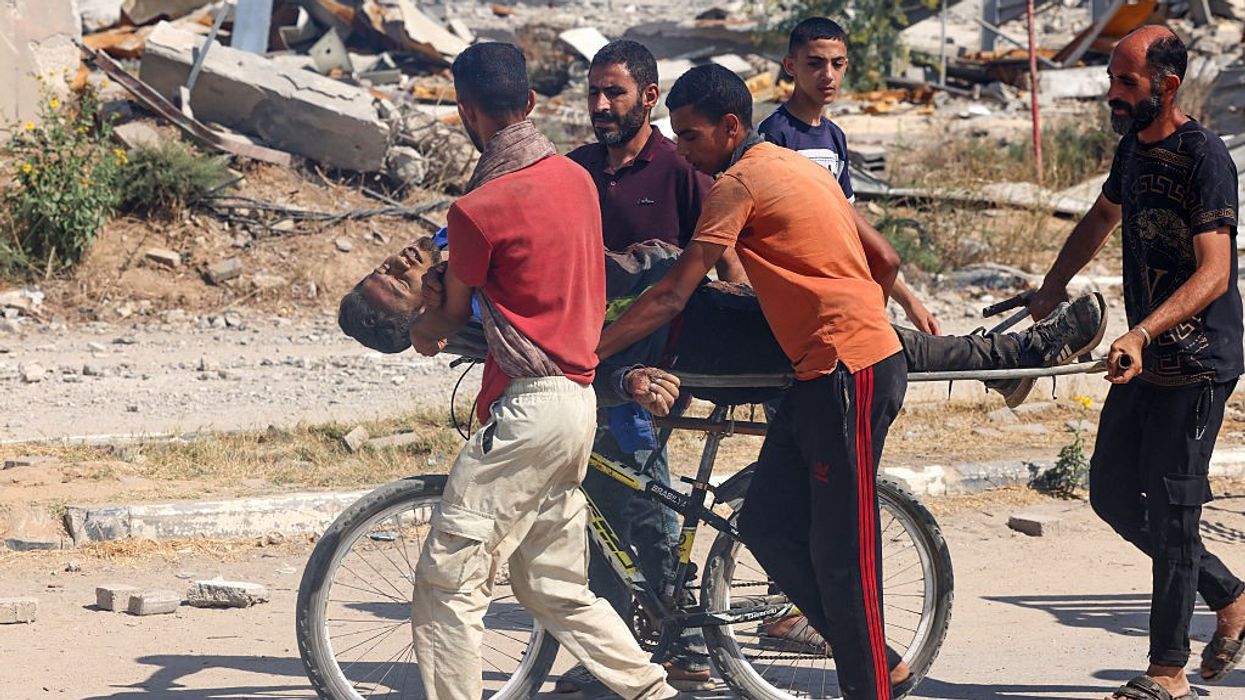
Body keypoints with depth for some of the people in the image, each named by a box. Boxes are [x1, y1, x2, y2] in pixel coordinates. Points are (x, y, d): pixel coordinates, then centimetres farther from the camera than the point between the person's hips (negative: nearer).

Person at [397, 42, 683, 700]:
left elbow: (450, 315, 3)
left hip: (525, 408, -9)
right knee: (555, 588, 18)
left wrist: (422, 327, 27)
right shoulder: (575, 177, 8)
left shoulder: (480, 208, -14)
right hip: (579, 400, 9)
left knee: (447, 583, -5)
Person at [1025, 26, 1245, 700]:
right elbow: (1099, 220, 28)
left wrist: (1142, 333, -39)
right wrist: (1046, 296, 23)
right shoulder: (1134, 146, 9)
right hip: (1144, 360, 9)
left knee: (1169, 508, -6)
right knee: (1112, 491, 11)